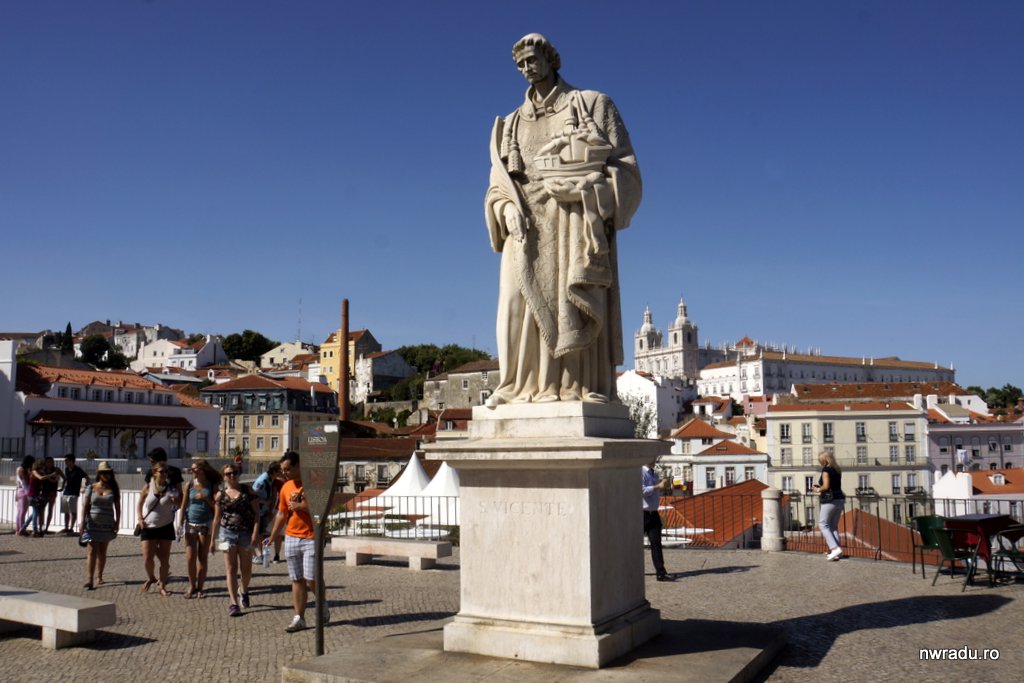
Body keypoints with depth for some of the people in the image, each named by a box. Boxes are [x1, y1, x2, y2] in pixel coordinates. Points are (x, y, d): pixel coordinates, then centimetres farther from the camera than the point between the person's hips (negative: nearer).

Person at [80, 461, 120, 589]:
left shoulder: (113, 489, 4)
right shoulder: (91, 488, 2)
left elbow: (117, 507, 5)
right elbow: (85, 506, -2)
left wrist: (117, 523, 0)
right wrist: (82, 522, -10)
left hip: (107, 525, 2)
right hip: (92, 524, -2)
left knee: (102, 552, 10)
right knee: (92, 551, -10)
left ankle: (99, 576, 23)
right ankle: (90, 579, -15)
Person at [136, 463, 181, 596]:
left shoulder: (171, 489, -3)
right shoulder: (148, 488, -3)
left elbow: (180, 504, 7)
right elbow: (140, 504, 8)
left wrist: (176, 501, -17)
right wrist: (140, 518, -6)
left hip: (165, 527, 0)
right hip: (148, 527, 0)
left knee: (165, 558, 3)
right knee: (147, 558, -3)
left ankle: (162, 585, 16)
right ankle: (150, 578, 27)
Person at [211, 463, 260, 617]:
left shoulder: (247, 491, 0)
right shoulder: (221, 495, 4)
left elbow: (256, 512, -2)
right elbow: (217, 518, 10)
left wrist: (256, 532, -12)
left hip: (246, 533, 0)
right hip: (228, 533, 0)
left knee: (246, 569, 9)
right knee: (231, 569, -3)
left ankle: (244, 591, 37)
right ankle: (233, 603, -2)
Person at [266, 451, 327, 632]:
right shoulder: (286, 487, 11)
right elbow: (281, 515, 18)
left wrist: (299, 505, -14)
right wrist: (271, 537, 15)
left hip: (311, 538, -5)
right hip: (291, 538, 6)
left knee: (311, 578, -9)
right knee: (297, 580, 6)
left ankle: (322, 607, 16)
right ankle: (299, 618, 10)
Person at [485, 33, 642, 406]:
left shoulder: (594, 105, 14)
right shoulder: (511, 125, 24)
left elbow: (625, 169, 5)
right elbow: (498, 188, 16)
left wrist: (580, 188, -11)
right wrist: (508, 211, -6)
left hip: (578, 223, -3)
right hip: (528, 225, 3)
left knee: (579, 304, -13)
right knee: (524, 305, -9)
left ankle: (584, 388, -14)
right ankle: (522, 389, -10)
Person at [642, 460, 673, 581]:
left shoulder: (653, 474, 15)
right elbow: (641, 490, -25)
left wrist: (662, 485, 7)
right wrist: (658, 486, -22)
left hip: (653, 513, 7)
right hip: (642, 513, -7)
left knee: (656, 543, 0)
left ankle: (661, 573, -4)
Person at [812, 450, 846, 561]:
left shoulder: (826, 469, -11)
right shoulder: (837, 470, 14)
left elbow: (826, 486, -19)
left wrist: (818, 489, -1)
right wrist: (820, 489, 16)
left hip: (830, 500, -8)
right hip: (840, 499, 8)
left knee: (823, 524, 1)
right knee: (834, 526, 13)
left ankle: (835, 548, -11)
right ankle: (838, 551, 9)